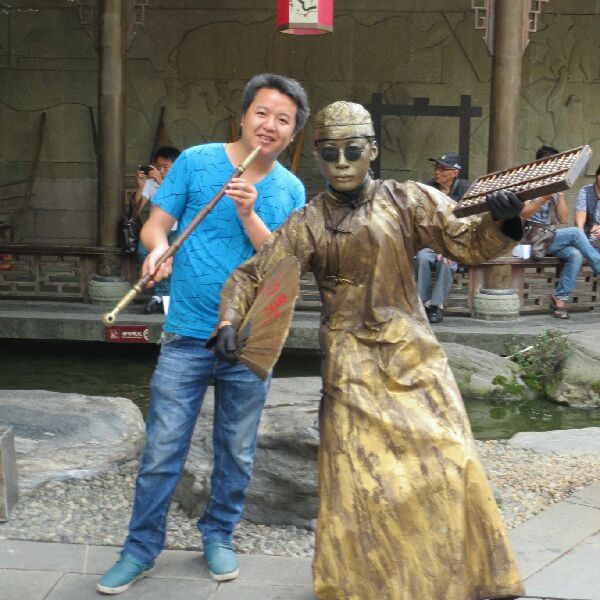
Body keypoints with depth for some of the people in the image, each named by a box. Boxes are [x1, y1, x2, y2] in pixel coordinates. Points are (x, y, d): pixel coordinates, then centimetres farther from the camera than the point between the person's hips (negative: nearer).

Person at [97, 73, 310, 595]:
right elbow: (155, 224, 0)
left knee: (237, 452, 13)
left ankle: (219, 535, 33)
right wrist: (158, 247, -23)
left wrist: (249, 215, -19)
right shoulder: (197, 161, -2)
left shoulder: (291, 190, 3)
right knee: (162, 451, 1)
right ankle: (141, 548, 17)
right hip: (187, 334, -2)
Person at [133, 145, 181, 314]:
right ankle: (161, 295, -21)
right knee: (143, 251, -30)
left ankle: (160, 296, -22)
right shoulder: (151, 182, 5)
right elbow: (136, 211, -1)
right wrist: (139, 187, -14)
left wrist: (161, 182, -27)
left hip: (177, 230, -2)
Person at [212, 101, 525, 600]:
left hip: (413, 356, 1)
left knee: (447, 470, 4)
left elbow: (469, 243, -2)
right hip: (351, 366, -1)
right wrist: (230, 322, -14)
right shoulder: (307, 225, -2)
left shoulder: (408, 201, -1)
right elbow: (250, 276, 2)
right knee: (356, 482, -1)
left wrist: (500, 221, -23)